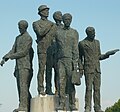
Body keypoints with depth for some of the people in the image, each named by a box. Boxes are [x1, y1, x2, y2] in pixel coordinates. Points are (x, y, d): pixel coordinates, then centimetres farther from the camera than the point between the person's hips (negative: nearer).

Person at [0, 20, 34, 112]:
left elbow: (24, 52, -13)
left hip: (25, 66, -8)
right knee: (20, 86, 5)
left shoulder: (28, 38, -6)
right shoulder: (18, 38, 20)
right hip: (18, 66, 8)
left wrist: (10, 56, -12)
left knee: (23, 86, -13)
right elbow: (13, 50, 16)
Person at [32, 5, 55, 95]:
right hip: (42, 49, -4)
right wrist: (49, 26, -7)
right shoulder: (36, 23, 7)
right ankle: (41, 89, -3)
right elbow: (40, 32, -12)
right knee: (41, 69, -7)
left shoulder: (52, 24, 19)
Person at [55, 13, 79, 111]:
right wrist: (55, 61, 12)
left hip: (71, 59, -2)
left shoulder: (74, 32, 7)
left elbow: (75, 48, -1)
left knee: (70, 82, -2)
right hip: (61, 60, 2)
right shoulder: (58, 32, 13)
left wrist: (75, 61, -10)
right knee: (61, 82, -4)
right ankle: (62, 104, -3)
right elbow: (57, 47, 17)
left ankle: (72, 104, 2)